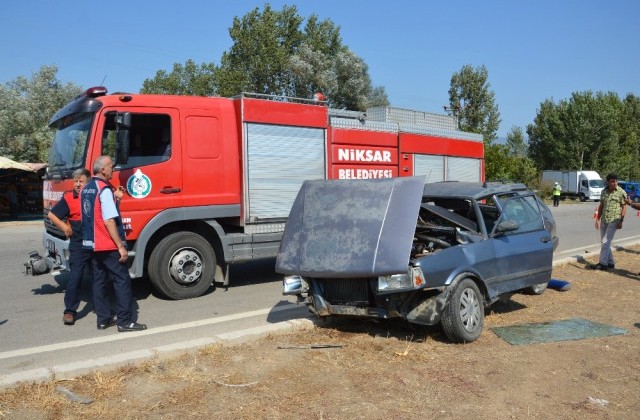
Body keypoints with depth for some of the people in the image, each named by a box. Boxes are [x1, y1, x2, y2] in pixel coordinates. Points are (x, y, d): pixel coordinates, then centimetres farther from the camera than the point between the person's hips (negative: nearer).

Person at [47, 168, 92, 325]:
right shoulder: (68, 198, -3)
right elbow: (52, 215, 3)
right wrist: (65, 228, -5)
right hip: (79, 245, -2)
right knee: (75, 277, -4)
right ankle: (69, 310, 4)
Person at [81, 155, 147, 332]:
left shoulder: (86, 189, 11)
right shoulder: (104, 190, -17)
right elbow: (109, 221, -21)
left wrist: (115, 197, 13)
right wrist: (121, 246, -20)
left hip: (92, 243, 9)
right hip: (109, 245, -9)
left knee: (100, 280, 13)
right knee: (122, 281, -3)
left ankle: (103, 319, 18)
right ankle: (125, 321, -1)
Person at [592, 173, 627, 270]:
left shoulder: (621, 192, -6)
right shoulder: (604, 191, 9)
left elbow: (624, 207, -6)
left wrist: (621, 221, -12)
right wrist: (598, 219, 12)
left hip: (614, 221, -6)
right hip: (603, 220, 6)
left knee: (606, 242, -10)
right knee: (603, 242, 10)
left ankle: (602, 263, -5)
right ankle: (610, 263, 21)